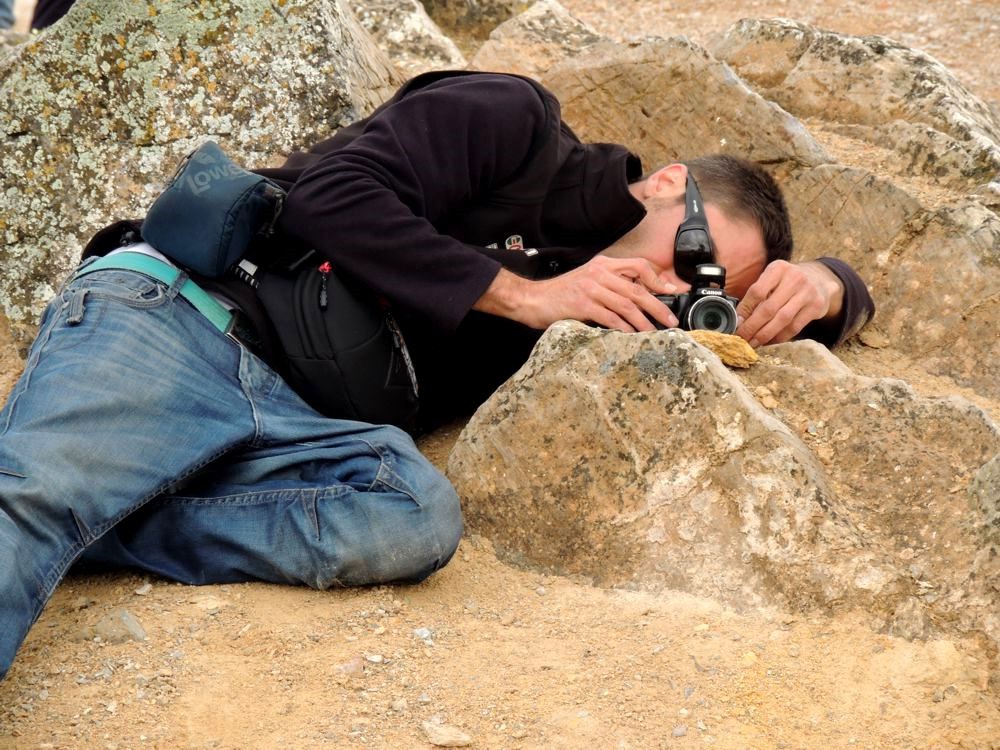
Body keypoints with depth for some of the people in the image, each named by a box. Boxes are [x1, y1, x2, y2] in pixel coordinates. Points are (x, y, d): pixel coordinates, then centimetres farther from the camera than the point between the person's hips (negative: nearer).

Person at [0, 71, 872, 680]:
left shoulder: (597, 297, 21)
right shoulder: (516, 124, 4)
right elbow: (331, 193, -9)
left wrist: (816, 283, -1)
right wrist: (523, 295, -8)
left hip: (289, 418, 4)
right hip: (171, 307, -4)